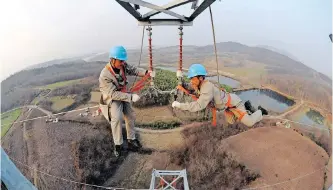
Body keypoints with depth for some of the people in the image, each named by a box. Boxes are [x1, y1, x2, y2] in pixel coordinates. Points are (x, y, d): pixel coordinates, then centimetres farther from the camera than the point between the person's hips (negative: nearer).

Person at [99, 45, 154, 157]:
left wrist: (146, 73, -15)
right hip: (111, 99, -7)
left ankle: (131, 140, 31)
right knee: (117, 118, -28)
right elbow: (114, 94, -34)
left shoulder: (123, 65, -17)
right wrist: (131, 97, -39)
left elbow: (133, 70, 1)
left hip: (124, 95, 7)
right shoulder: (105, 75, -33)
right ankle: (118, 145, -8)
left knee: (130, 116, 11)